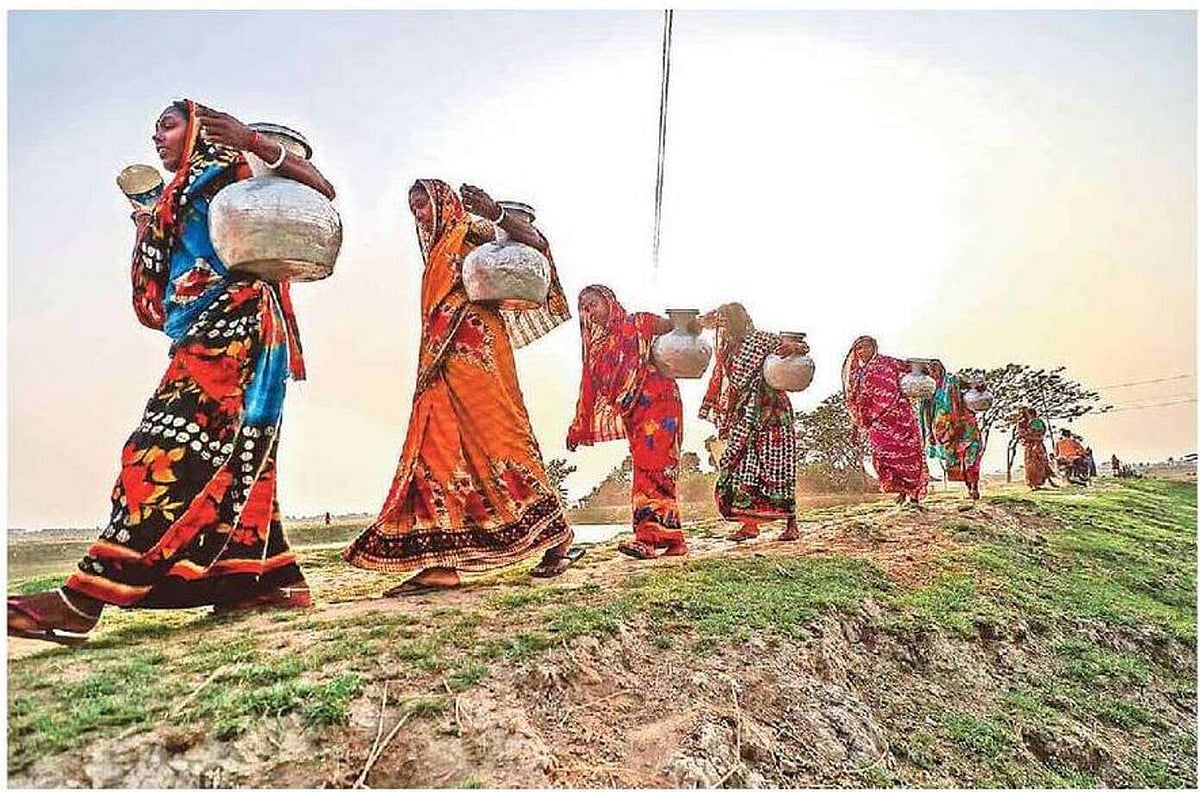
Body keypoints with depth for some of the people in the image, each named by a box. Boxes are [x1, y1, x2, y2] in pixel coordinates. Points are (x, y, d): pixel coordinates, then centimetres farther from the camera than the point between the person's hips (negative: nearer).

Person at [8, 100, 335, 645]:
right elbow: (157, 291, 29)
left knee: (172, 450, -18)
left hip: (235, 328, -9)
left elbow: (323, 189, -4)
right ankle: (278, 582, 5)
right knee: (231, 461, 3)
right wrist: (145, 227, 27)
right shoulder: (176, 199, 30)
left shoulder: (231, 168, 7)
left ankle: (82, 600, -23)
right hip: (202, 336, 10)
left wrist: (257, 144, -11)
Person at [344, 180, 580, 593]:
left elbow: (537, 241, -9)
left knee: (496, 436, -10)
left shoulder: (471, 235, 3)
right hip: (442, 365, 8)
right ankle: (441, 563, -2)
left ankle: (555, 536, 1)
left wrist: (495, 212, -20)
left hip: (478, 356, -8)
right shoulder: (436, 253, 24)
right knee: (437, 447, -1)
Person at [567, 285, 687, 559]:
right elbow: (591, 387, 20)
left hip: (658, 403, -6)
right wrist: (578, 428, 19)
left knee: (651, 467, -15)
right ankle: (674, 540, 5)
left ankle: (648, 536, -18)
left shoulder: (637, 324, 2)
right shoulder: (596, 346, 17)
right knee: (646, 469, 1)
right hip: (633, 413, 6)